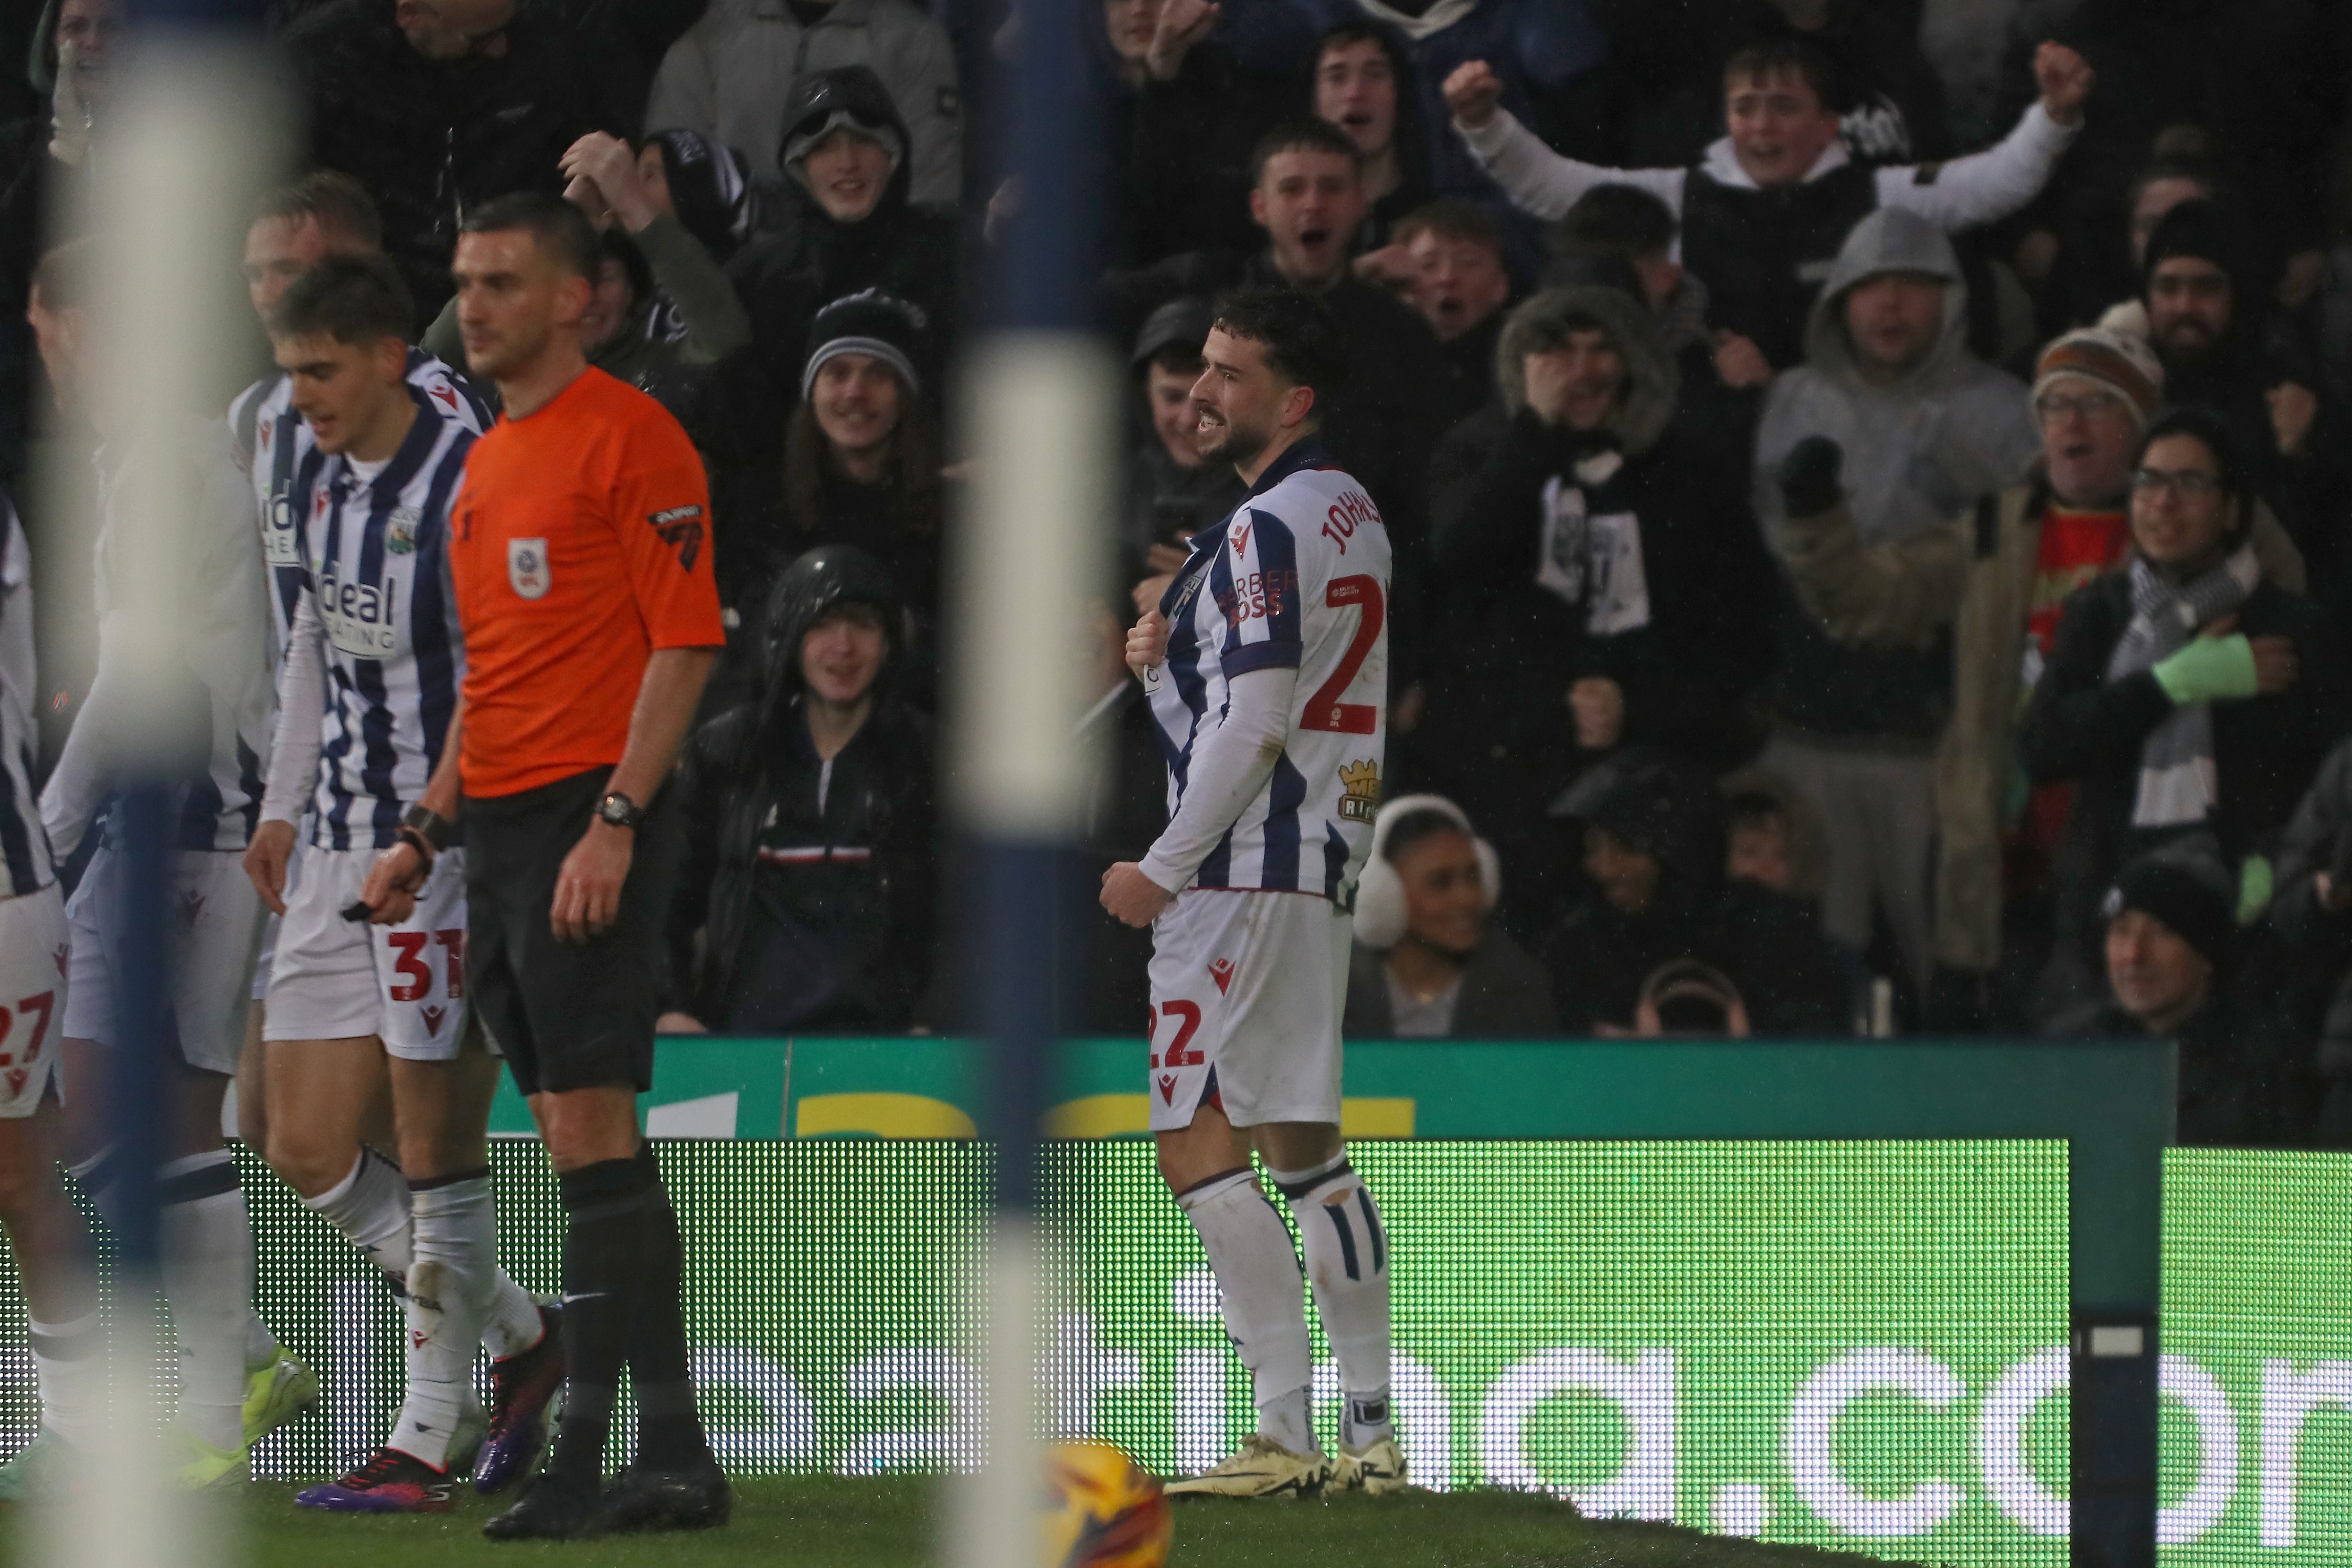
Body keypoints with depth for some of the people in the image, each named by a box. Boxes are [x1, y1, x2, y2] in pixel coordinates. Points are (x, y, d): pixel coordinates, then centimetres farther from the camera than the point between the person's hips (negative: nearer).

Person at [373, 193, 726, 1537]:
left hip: (590, 820, -9)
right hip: (503, 821, 9)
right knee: (585, 1143, 7)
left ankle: (589, 1454, -12)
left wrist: (615, 823, -20)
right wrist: (428, 832, 20)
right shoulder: (487, 465, 19)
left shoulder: (633, 436, -8)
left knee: (590, 1127, -12)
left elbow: (685, 641, -13)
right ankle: (671, 1451, 9)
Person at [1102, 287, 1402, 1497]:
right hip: (1323, 860, 10)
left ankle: (1284, 1436, -14)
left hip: (1247, 870, -10)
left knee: (1200, 1145, -10)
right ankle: (1371, 1432, 13)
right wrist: (1162, 662, 4)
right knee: (1304, 1145, 13)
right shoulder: (1350, 513, 16)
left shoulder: (1270, 527, -15)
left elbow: (1253, 729, -18)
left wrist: (1165, 867, -12)